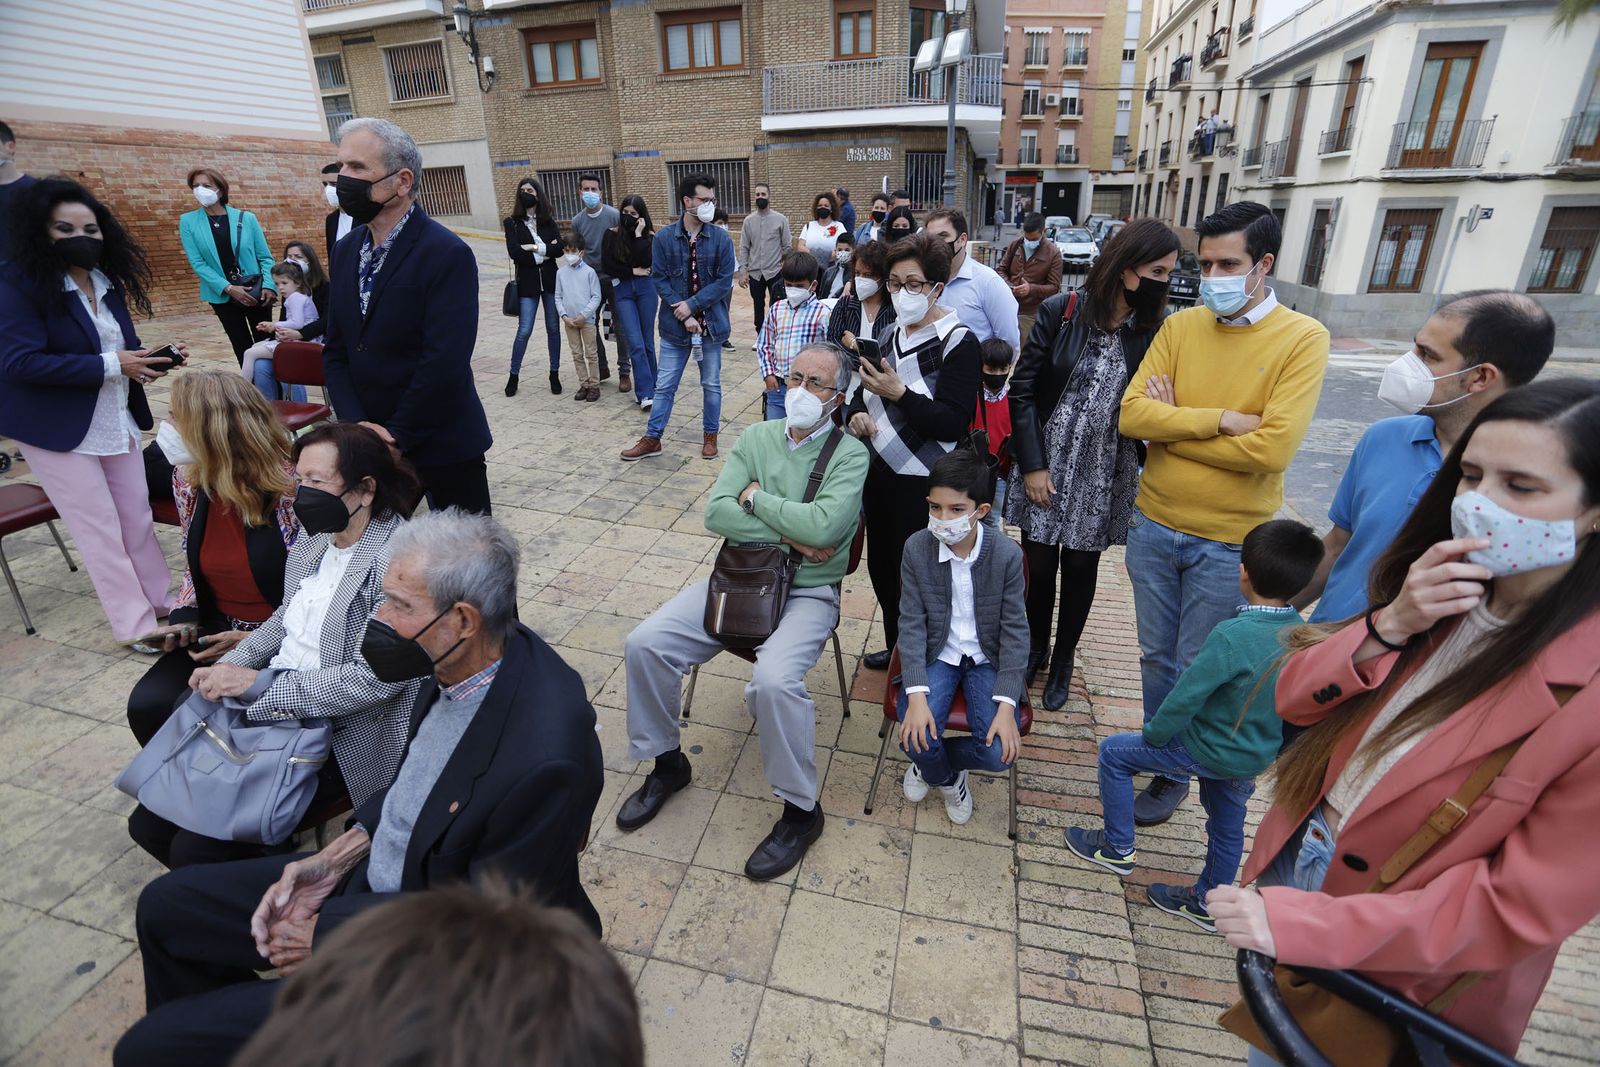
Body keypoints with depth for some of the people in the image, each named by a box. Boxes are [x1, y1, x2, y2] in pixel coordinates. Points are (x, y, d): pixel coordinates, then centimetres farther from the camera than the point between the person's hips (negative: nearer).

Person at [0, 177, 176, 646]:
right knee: (100, 526, -1)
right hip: (58, 428, -6)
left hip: (117, 421, 6)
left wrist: (152, 358, -8)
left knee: (137, 516, 11)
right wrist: (110, 366, -25)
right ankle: (138, 625, 7)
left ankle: (161, 600, 24)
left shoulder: (106, 281, 6)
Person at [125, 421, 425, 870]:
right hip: (270, 699, 8)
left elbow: (374, 679, -26)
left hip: (341, 730, -8)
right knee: (149, 824, 10)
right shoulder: (316, 534, 2)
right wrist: (230, 667, 0)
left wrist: (259, 682, -19)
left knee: (196, 847, -9)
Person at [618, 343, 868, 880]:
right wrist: (790, 533, -15)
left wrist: (756, 498, -12)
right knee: (644, 644, -11)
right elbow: (716, 512, -6)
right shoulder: (757, 437, 6)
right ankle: (666, 763, 14)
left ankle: (801, 810, -5)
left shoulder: (850, 454, -7)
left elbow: (824, 525, -25)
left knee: (774, 680, -32)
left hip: (807, 592, -4)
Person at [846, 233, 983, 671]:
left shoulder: (958, 343, -12)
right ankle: (896, 648, 38)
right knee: (881, 566, 17)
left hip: (924, 483, -7)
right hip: (880, 471, 7)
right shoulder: (891, 335, 9)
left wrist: (900, 393, -29)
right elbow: (867, 391, 21)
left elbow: (953, 425, -19)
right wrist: (858, 413, -2)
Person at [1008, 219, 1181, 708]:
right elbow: (1022, 390, -7)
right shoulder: (1060, 312, -8)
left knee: (1080, 567, 13)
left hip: (1101, 476, 1)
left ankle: (1063, 659, 35)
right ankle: (1035, 646, 35)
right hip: (1045, 466, -1)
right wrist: (1031, 465, -9)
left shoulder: (1156, 329, -4)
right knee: (1039, 564, 9)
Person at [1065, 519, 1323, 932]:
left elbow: (1185, 698, -27)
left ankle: (1118, 848, 21)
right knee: (1227, 826, 26)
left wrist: (1152, 735, -8)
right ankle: (1208, 904, 48)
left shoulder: (1232, 635, -32)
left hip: (1209, 750, -7)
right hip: (1260, 755, 7)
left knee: (1114, 752, 9)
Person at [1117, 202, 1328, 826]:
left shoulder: (1302, 338, -9)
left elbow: (1273, 447, -20)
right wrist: (1218, 420, -20)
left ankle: (1175, 775, 34)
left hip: (1228, 543, -3)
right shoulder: (1180, 327, 1)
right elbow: (1132, 414, -10)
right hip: (1154, 525, 3)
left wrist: (1171, 425, -12)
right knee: (1156, 655, 18)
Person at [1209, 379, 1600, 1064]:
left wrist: (1304, 926, -26)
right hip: (1292, 865, 5)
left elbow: (1525, 907, -23)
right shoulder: (1436, 596, -6)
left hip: (1397, 983, -5)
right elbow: (1295, 700, -6)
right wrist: (1390, 627, -24)